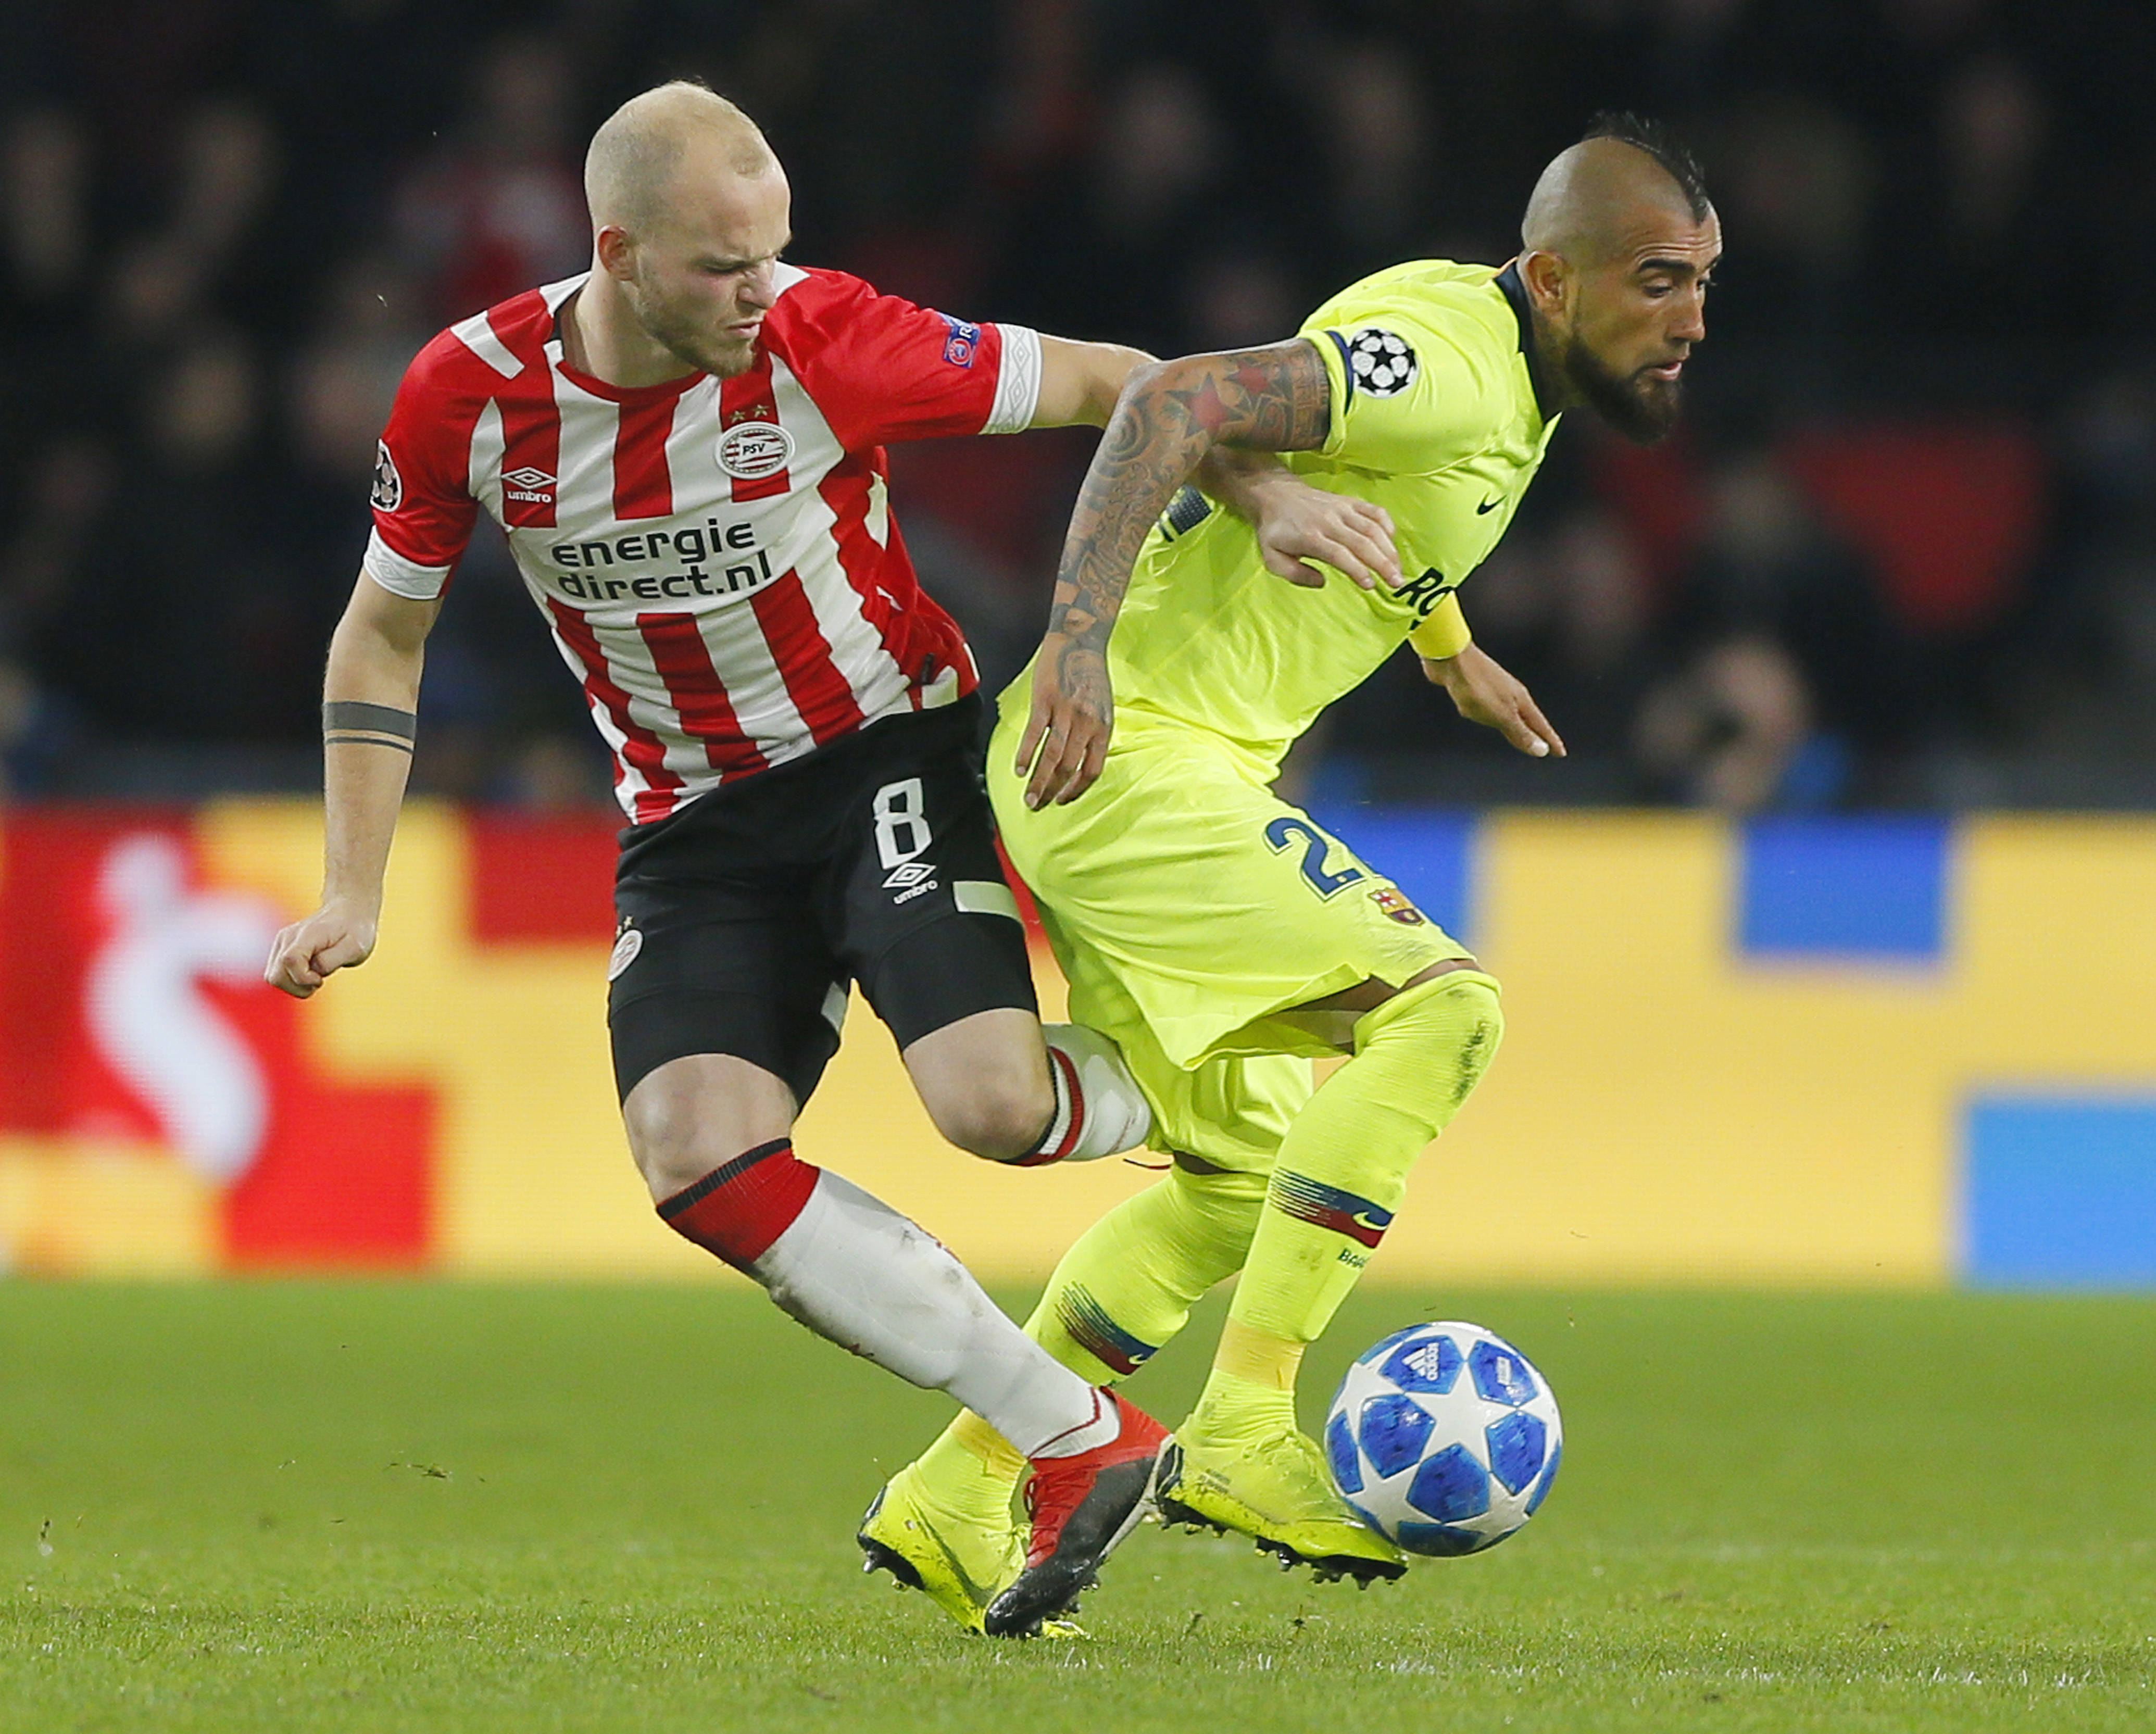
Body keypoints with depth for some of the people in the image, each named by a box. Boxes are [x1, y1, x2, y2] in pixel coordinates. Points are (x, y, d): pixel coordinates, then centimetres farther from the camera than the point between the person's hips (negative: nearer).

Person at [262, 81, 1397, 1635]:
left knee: (992, 1103, -26)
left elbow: (1103, 385, -8)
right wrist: (356, 897, 0)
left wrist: (1265, 493, -22)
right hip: (697, 821, 3)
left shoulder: (824, 344, -20)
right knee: (696, 1155, -21)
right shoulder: (469, 397, -12)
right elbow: (382, 638, 4)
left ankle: (1173, 1101, 14)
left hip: (888, 752, -3)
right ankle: (1079, 1440, -17)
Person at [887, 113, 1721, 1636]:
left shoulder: (1499, 351, 12)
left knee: (1244, 1171, 18)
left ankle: (959, 1493, 23)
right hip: (1130, 758, -11)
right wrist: (1081, 638, -39)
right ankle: (1242, 1434, -21)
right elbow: (1181, 403, -30)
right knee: (1436, 1008, -22)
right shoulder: (1448, 369, -19)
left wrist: (1452, 654, 41)